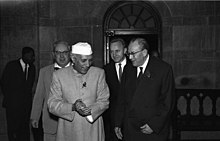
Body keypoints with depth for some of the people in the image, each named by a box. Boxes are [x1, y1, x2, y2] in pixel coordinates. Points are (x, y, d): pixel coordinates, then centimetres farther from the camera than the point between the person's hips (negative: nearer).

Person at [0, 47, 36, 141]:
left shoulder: (32, 67, 6)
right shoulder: (11, 66, -6)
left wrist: (28, 95, 9)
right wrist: (9, 97, 2)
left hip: (26, 104, 3)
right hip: (13, 103, -3)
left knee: (25, 128, 5)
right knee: (13, 128, 2)